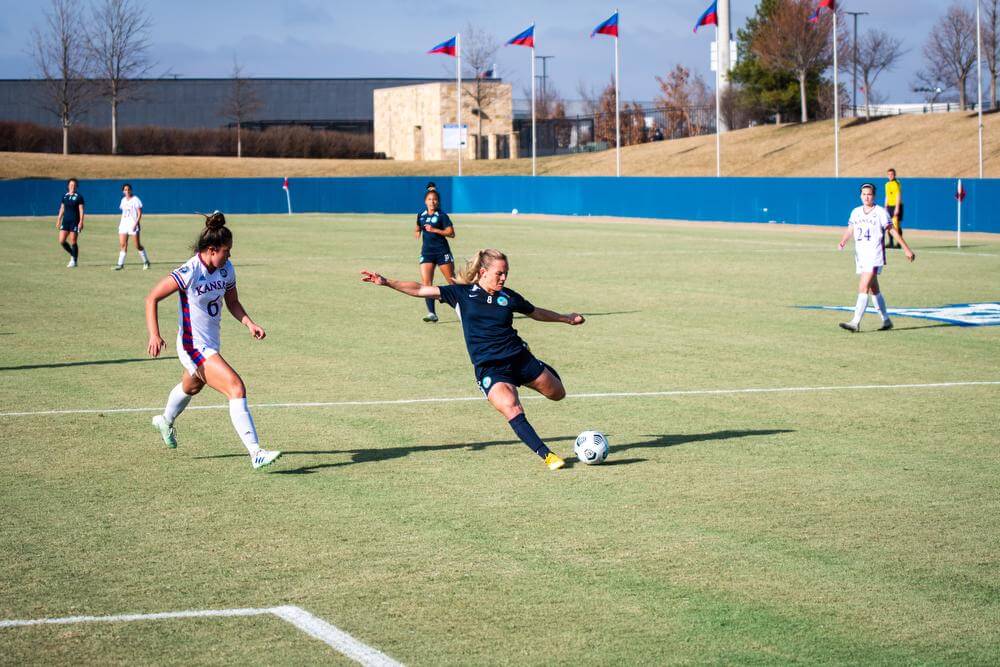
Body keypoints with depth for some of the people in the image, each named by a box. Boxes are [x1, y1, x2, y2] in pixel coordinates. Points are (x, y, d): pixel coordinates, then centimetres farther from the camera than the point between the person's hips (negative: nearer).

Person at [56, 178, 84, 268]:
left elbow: (81, 210, -7)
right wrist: (59, 221, 14)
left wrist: (81, 222, -15)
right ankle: (72, 255, 19)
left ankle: (74, 261, 9)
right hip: (65, 221, 5)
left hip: (74, 222, -5)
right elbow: (62, 209, 16)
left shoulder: (79, 197, -4)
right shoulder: (64, 196, 10)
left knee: (73, 242, -3)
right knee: (61, 241, -2)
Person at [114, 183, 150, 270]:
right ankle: (120, 264, -3)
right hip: (124, 224, 6)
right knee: (122, 244, -3)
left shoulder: (135, 200, -6)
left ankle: (146, 262, 13)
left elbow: (139, 213, -9)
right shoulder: (123, 200, 13)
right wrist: (120, 223, 16)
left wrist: (136, 223, -18)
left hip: (133, 224, -6)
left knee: (138, 246, -2)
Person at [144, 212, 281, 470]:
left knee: (191, 387, 35)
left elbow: (232, 302, 13)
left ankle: (166, 421, 66)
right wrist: (154, 335, -25)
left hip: (211, 346, 9)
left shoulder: (226, 269, -2)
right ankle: (255, 453, -26)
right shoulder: (189, 272, -23)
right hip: (194, 348, -9)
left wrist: (249, 323, -5)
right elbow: (152, 298, -16)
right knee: (236, 387, -23)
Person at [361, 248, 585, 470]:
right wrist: (387, 282, -10)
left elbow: (535, 312, 22)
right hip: (489, 368, -3)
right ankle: (546, 455, -19)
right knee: (512, 410, -26)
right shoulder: (462, 293, -3)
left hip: (520, 358, 4)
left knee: (558, 394, 15)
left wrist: (566, 318, 28)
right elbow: (421, 290, -4)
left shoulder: (508, 297, 4)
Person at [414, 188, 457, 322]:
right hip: (427, 251, 4)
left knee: (452, 281, 4)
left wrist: (435, 230, -20)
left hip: (442, 252, -4)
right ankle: (432, 314, -10)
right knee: (426, 283, -10)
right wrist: (417, 232, 5)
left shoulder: (442, 215, -6)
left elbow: (451, 233, -11)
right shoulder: (421, 215, 8)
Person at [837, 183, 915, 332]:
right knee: (874, 290, 13)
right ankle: (886, 320, 25)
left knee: (863, 288, -17)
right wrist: (843, 242, -15)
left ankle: (855, 322, -22)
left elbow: (893, 231, -2)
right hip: (860, 256, 6)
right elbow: (850, 230, 6)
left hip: (875, 256, -6)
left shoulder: (881, 212, -4)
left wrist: (907, 249, -1)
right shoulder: (856, 212, 11)